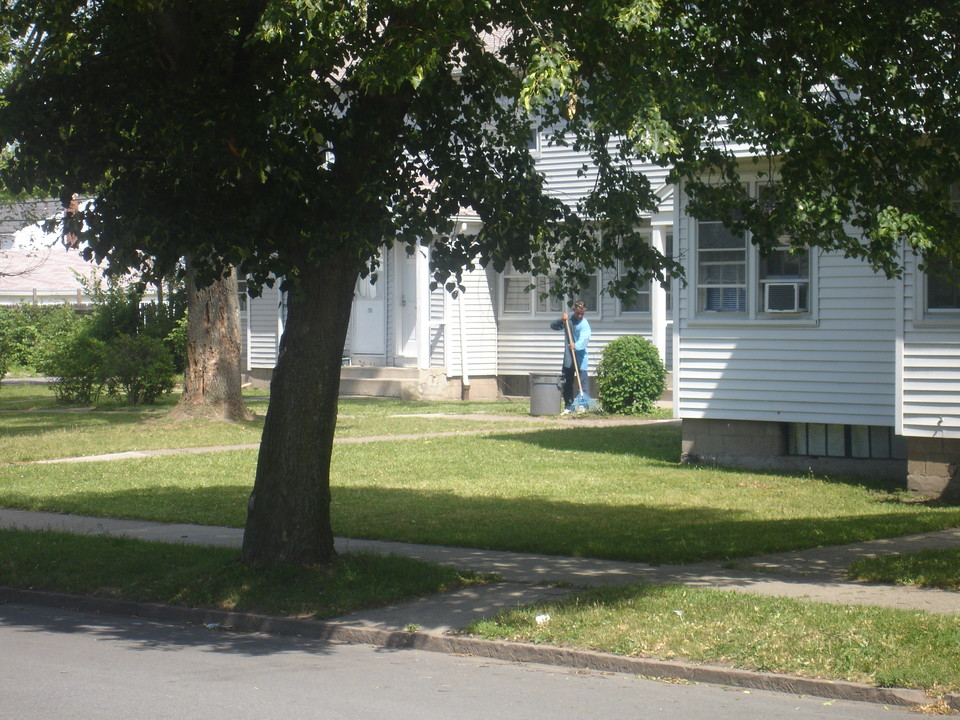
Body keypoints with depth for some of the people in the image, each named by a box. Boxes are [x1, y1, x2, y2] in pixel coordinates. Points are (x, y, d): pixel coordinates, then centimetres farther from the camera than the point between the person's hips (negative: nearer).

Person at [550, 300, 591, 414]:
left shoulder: (584, 324, -14)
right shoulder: (568, 318, 5)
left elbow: (584, 339, -30)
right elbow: (553, 326, 7)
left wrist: (575, 346, -50)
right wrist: (561, 320, -12)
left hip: (581, 357, -6)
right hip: (568, 357, 6)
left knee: (582, 380, -10)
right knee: (567, 383, 9)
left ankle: (582, 405, -4)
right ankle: (569, 406, 17)